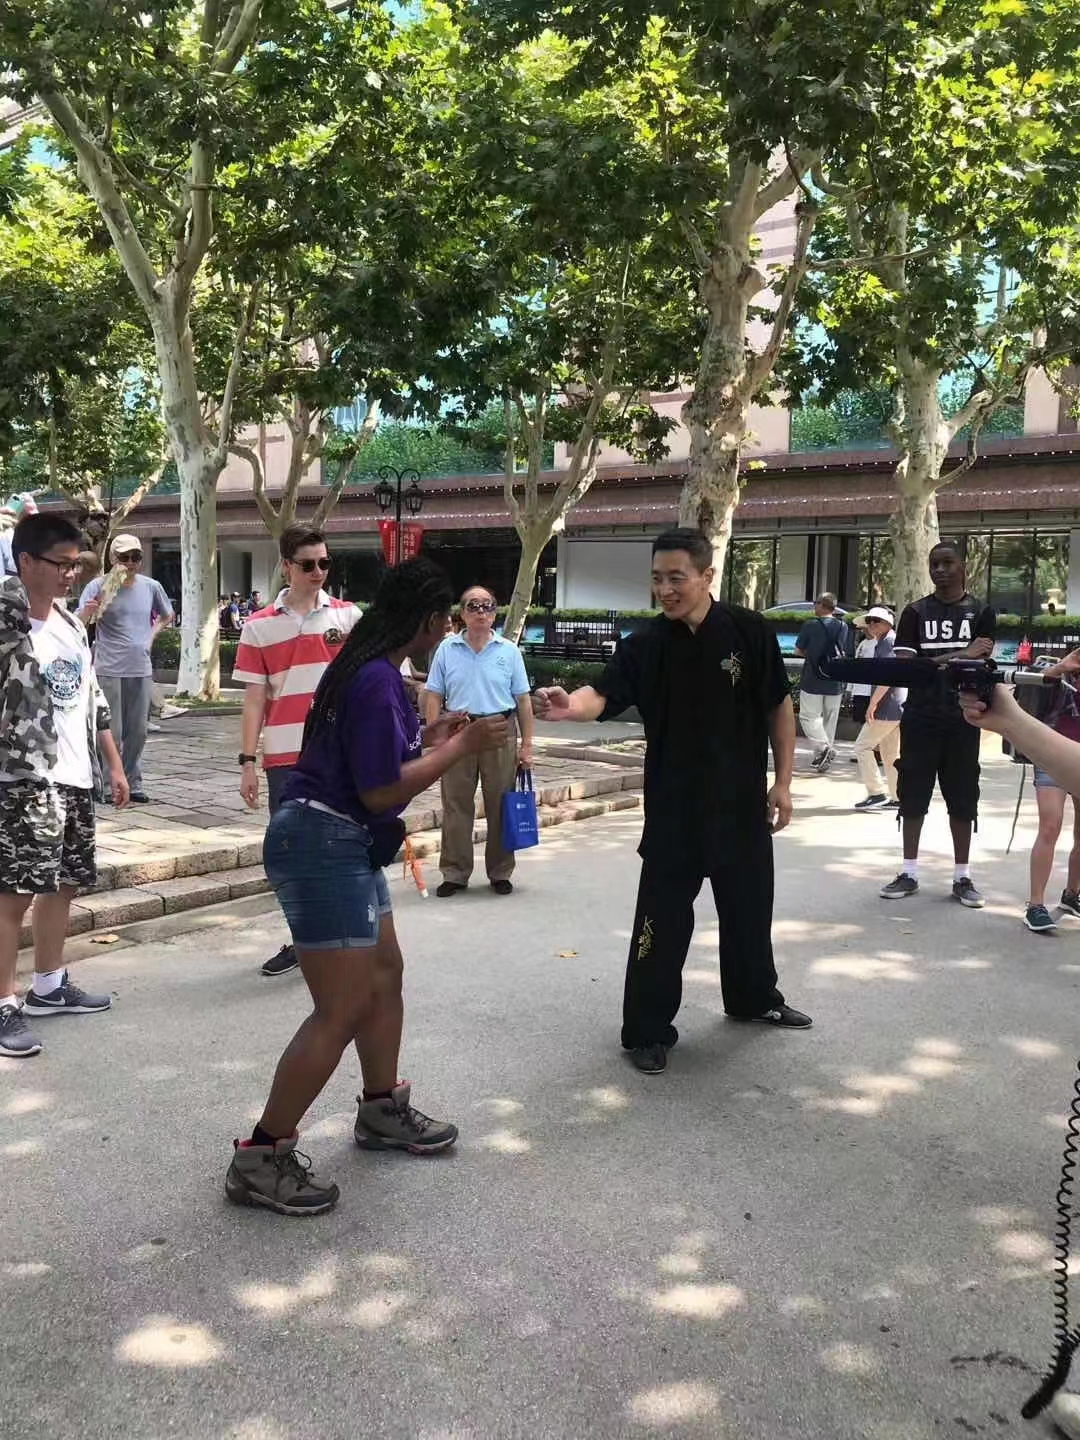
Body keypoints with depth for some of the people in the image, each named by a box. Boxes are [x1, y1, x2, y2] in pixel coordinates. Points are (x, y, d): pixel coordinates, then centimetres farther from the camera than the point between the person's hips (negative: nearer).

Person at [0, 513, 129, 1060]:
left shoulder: (72, 624, 13)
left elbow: (92, 699, 18)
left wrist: (115, 765, 18)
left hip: (76, 779, 8)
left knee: (63, 885, 16)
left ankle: (49, 986, 31)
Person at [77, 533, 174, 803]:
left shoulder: (150, 587, 6)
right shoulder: (99, 586, -6)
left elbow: (167, 616, 25)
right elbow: (79, 624, -15)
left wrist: (152, 634, 8)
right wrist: (90, 609, -36)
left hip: (142, 671, 4)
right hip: (109, 671, -4)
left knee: (138, 731, 10)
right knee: (112, 733, -4)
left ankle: (133, 783, 21)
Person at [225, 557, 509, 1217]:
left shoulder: (371, 668, 11)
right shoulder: (377, 679, -20)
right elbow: (380, 791, -21)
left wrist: (427, 738, 17)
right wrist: (461, 747, -15)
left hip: (345, 845, 11)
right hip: (324, 845, -11)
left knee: (384, 975, 20)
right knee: (343, 1010, -7)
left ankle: (384, 1110, 36)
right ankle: (262, 1157, 4)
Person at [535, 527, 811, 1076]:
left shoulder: (749, 631, -7)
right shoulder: (645, 644, -10)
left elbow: (779, 706, 1)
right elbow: (603, 696, -22)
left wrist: (783, 781, -1)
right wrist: (569, 705, -45)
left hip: (743, 803, 2)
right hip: (673, 809, -2)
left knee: (749, 907, 20)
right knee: (662, 918, -1)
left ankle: (754, 998, 44)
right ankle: (647, 1031, 14)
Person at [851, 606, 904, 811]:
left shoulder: (887, 642, -12)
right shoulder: (895, 641, 20)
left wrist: (873, 703, -22)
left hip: (887, 708, -10)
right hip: (898, 708, 10)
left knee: (862, 746, -5)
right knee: (891, 753, 12)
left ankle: (877, 793, -6)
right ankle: (897, 797, 14)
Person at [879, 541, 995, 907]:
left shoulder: (980, 613, 4)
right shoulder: (915, 612, 5)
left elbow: (978, 664, -8)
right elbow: (903, 666, -5)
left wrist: (928, 664, -16)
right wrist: (956, 658, -12)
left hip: (962, 720, -1)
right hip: (920, 718, 1)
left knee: (962, 799, 5)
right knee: (912, 795, 4)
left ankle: (962, 877, 13)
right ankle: (909, 873, 12)